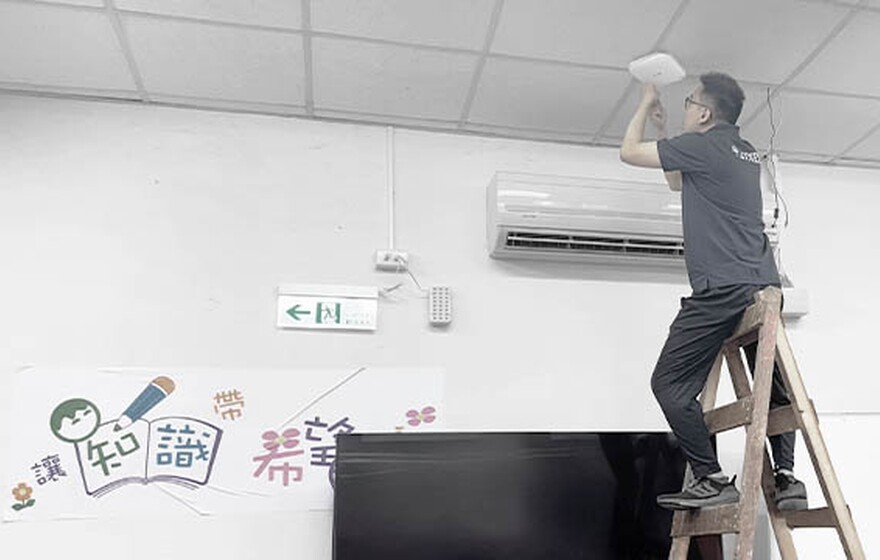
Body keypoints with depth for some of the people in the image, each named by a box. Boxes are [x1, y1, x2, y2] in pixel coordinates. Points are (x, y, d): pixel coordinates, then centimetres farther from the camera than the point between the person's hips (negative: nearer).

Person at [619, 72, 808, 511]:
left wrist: (645, 104, 20)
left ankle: (712, 481, -5)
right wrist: (661, 128, 35)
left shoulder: (702, 145, -5)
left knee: (670, 383, -4)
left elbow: (629, 152, 5)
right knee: (772, 385, 16)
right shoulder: (746, 152, 21)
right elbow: (678, 182, 34)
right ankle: (785, 477, 14)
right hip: (763, 284, 10)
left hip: (722, 288, -9)